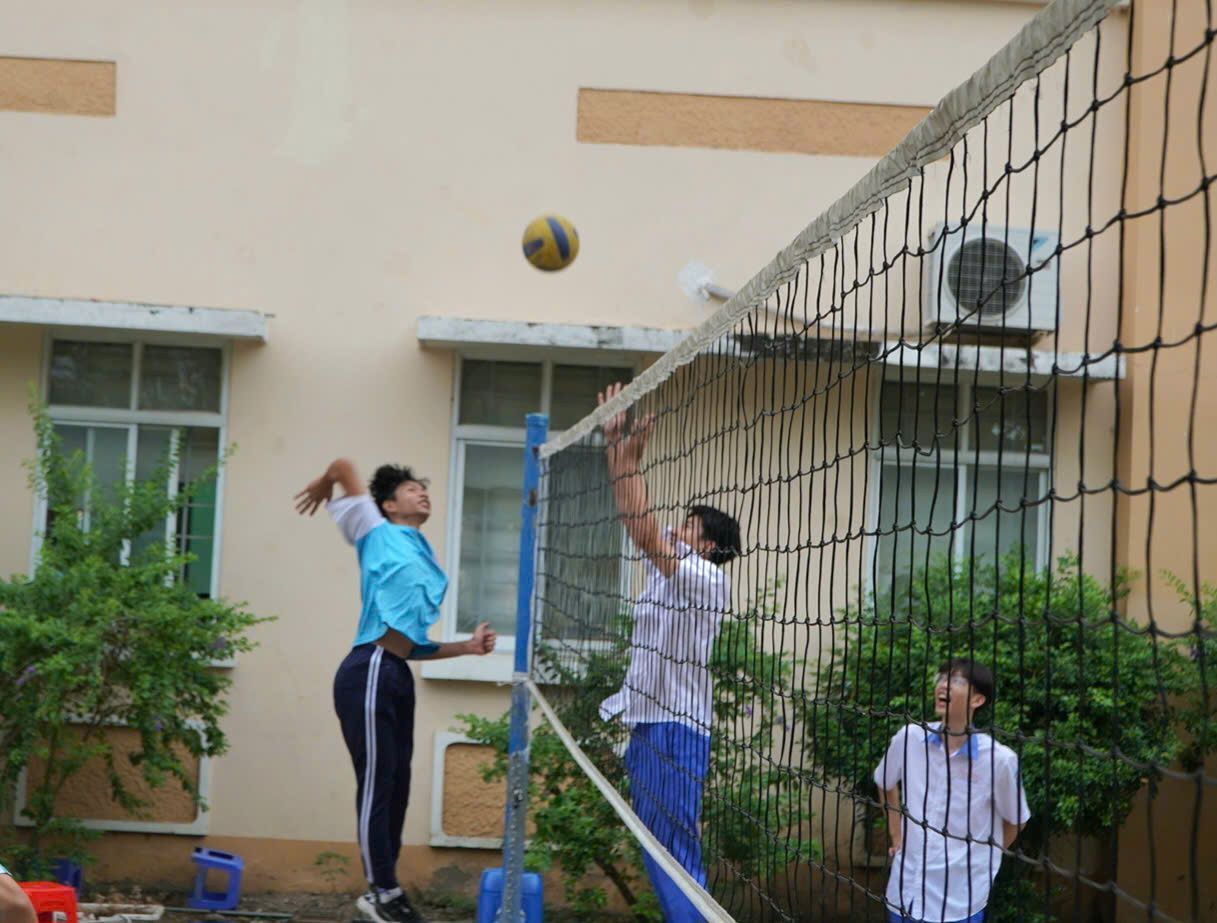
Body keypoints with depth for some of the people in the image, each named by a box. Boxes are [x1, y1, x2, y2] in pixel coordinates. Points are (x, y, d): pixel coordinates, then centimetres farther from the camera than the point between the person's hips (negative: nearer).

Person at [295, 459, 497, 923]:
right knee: (377, 784, -3)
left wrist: (468, 646, 10)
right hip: (370, 674, -7)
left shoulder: (427, 565, 23)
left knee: (396, 786, 10)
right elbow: (344, 466, 9)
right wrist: (323, 487, 29)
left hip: (398, 677, 7)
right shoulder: (378, 534, 7)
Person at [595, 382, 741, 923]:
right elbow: (633, 517, 15)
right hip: (645, 722, 9)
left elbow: (645, 533, -17)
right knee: (658, 857, 10)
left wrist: (631, 461, -13)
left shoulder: (707, 579, -9)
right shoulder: (667, 570, 15)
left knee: (677, 858, -13)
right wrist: (615, 446, 10)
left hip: (675, 728, -9)